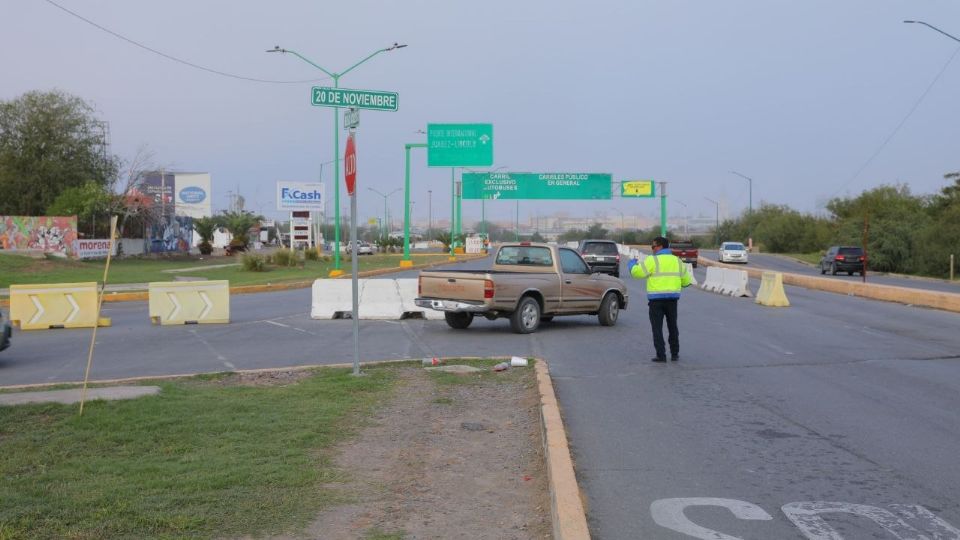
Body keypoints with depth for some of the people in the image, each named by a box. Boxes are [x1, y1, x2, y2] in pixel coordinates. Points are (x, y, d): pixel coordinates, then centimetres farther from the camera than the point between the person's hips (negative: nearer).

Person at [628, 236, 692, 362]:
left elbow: (637, 272, -11)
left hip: (656, 300, -5)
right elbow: (686, 281, 15)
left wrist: (632, 263, 9)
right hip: (672, 299, 5)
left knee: (657, 328, 2)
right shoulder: (677, 260, 10)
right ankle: (675, 354, 21)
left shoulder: (653, 260, -8)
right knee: (672, 327, 17)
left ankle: (661, 355, -3)